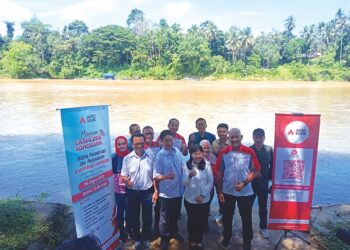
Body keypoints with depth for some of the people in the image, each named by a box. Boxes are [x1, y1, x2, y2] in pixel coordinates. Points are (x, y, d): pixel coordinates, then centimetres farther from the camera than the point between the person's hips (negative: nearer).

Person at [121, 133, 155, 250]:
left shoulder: (151, 156, -8)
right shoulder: (127, 158, -8)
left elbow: (155, 174, -2)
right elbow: (123, 176, -1)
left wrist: (155, 191, -5)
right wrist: (127, 181, -24)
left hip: (147, 192, 0)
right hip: (132, 192, 1)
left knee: (147, 217, 15)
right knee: (133, 217, 15)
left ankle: (146, 238, 38)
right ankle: (137, 238, 38)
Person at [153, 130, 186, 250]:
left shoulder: (177, 151, -2)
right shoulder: (160, 156, -19)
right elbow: (156, 176, -20)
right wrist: (166, 176, -37)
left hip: (179, 190, 6)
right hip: (167, 192, -6)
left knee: (175, 214, 25)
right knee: (165, 217, 11)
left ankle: (174, 232, 48)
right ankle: (164, 238, 33)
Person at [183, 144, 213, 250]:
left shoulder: (207, 164, -9)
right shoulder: (187, 165, -8)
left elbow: (210, 182, -5)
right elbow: (184, 183, -9)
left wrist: (202, 195, -12)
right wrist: (190, 175, -29)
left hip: (204, 200, 0)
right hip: (190, 199, 0)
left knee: (201, 221, 14)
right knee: (191, 220, 16)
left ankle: (199, 241, 37)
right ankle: (192, 240, 38)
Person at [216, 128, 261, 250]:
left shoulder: (249, 152, -9)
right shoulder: (224, 152, -5)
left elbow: (255, 170, -5)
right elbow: (219, 172, -1)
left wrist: (244, 183, -17)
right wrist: (220, 191, -1)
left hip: (246, 192, -1)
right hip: (227, 191, 1)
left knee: (246, 218, 12)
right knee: (227, 216, 16)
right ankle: (226, 239, 39)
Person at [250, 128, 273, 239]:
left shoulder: (269, 150, -5)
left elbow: (272, 166, 2)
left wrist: (271, 178, -3)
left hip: (264, 183, 2)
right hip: (250, 183, -2)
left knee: (263, 206, 17)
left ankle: (263, 227, 33)